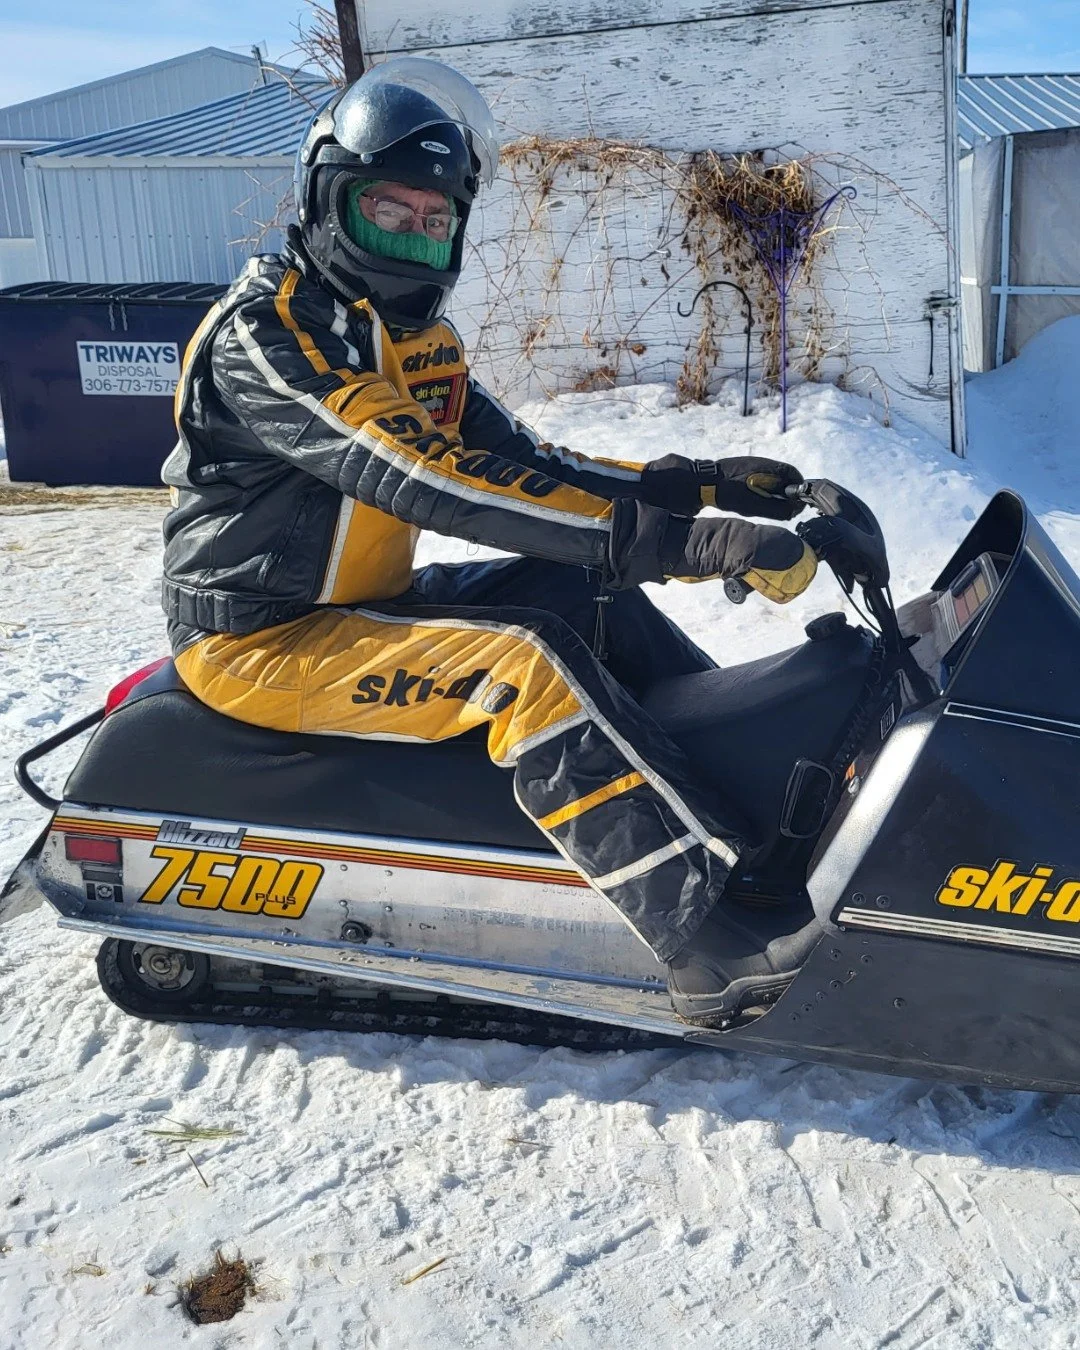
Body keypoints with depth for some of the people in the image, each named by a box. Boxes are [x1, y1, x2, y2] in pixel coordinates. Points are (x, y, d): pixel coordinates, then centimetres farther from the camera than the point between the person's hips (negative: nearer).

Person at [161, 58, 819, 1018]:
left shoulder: (419, 338, 8)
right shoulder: (264, 333, -20)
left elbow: (525, 465, 2)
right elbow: (429, 482, -33)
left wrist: (695, 485, -13)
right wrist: (675, 538, -39)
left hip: (368, 603, 9)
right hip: (259, 640, -9)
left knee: (589, 592, -2)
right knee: (529, 667, -28)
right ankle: (731, 941, -31)